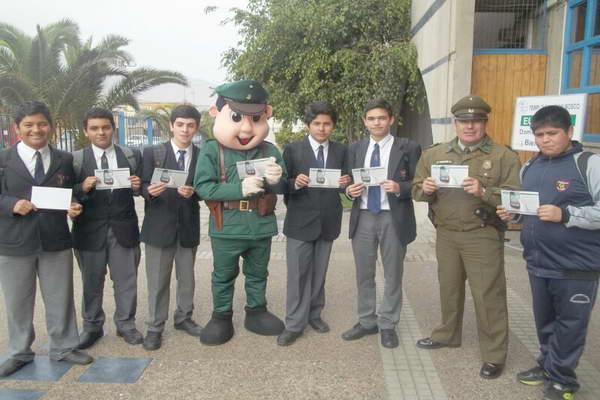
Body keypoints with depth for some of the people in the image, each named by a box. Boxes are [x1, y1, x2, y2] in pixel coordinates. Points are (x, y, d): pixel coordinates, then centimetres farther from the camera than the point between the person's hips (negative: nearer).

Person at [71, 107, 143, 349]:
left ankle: (126, 324, 25)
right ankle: (92, 327, 29)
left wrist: (137, 187, -15)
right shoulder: (75, 159, 0)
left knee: (126, 280, 9)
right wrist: (83, 188, -22)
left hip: (124, 229, 1)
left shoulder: (132, 156, 4)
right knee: (92, 282, 13)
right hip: (90, 230, 0)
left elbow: (140, 188, 7)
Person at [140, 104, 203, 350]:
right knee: (157, 281, 5)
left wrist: (192, 193, -19)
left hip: (189, 226, 2)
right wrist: (150, 191, -26)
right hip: (159, 226, -2)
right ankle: (155, 327, 18)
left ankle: (184, 318, 32)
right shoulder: (152, 153, -1)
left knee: (187, 278, 15)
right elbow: (143, 187, -4)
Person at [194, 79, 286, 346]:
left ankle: (256, 312, 39)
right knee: (223, 276, 14)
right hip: (227, 229, -3)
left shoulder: (269, 150, 0)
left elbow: (282, 187, 5)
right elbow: (203, 187, -17)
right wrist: (240, 188, -26)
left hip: (261, 227, 3)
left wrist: (276, 180, -21)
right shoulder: (212, 150, -10)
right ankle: (221, 317, 32)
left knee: (258, 274, 20)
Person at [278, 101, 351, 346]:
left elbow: (344, 184, 8)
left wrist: (345, 184, -14)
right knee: (298, 274, 0)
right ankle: (295, 324, 10)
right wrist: (295, 183, -24)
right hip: (300, 221, -3)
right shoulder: (293, 150, -2)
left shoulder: (341, 151, 7)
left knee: (319, 273, 15)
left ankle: (314, 314, 31)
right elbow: (283, 185, -3)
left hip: (328, 222, 3)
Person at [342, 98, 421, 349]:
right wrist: (350, 191, -10)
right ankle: (367, 322, 28)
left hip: (394, 219, -3)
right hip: (363, 218, 4)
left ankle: (388, 325, 23)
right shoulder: (355, 149, 9)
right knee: (363, 274, 12)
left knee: (393, 275, 9)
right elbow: (350, 183, 12)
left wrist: (399, 188, -22)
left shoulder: (408, 148, -3)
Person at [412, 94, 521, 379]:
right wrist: (426, 188, -11)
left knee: (488, 295, 0)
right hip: (445, 234, 4)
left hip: (483, 236, -4)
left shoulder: (504, 156, -3)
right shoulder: (434, 154, 9)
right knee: (449, 288, 18)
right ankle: (447, 334, 37)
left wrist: (483, 191, -24)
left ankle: (494, 355, 15)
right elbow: (416, 190, 12)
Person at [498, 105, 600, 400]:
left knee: (569, 325, 9)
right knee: (545, 322, 19)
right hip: (538, 263, 6)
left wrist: (564, 215, -26)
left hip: (576, 266, -6)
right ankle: (548, 366, 38)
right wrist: (511, 213, 1)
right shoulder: (529, 168, 9)